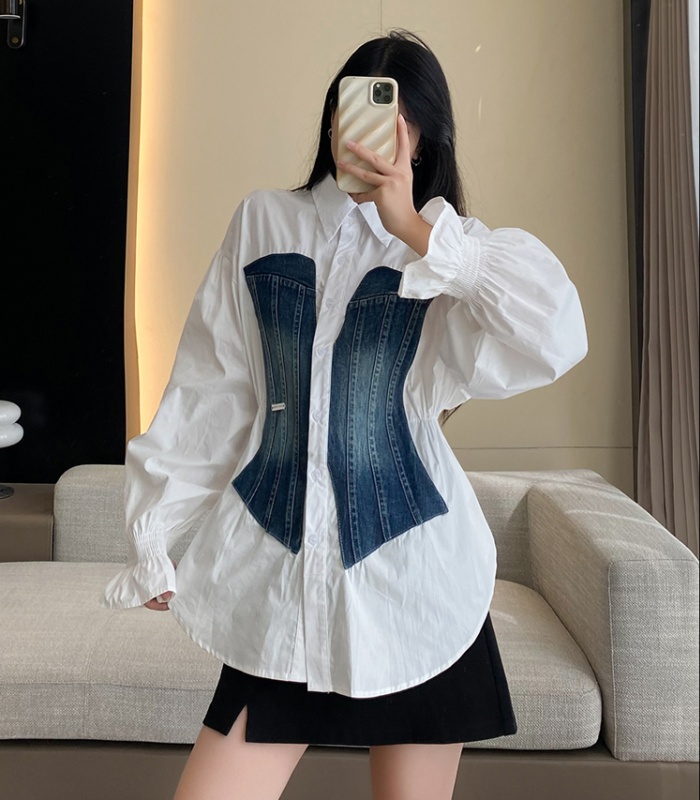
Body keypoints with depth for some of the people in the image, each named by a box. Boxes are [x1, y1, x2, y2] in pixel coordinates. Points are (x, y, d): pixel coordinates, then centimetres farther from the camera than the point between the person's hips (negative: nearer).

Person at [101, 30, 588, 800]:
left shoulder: (448, 253, 2)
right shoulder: (264, 222, 6)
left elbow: (556, 340, -18)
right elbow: (209, 392, 7)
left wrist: (413, 228, -17)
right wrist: (154, 533, 9)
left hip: (410, 568, 0)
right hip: (279, 564, 1)